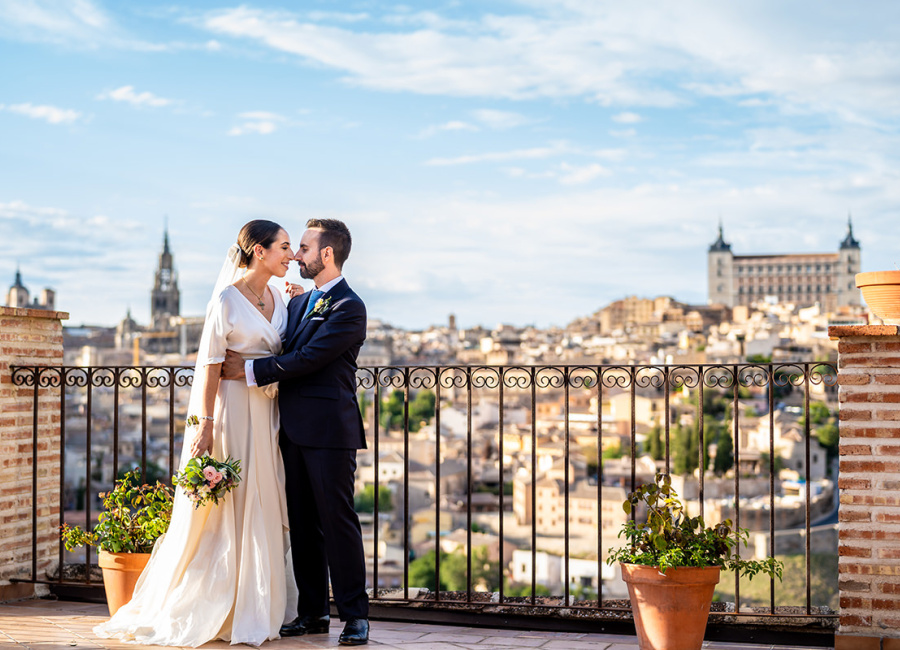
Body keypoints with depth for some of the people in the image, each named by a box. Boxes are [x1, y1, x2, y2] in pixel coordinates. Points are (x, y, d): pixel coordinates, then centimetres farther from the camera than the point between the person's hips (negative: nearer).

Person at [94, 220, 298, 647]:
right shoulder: (227, 299, -11)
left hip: (265, 416, 7)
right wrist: (205, 425, -18)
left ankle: (251, 611, 19)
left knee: (261, 511, 9)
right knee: (218, 511, -2)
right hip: (228, 411, -7)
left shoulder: (278, 301, 10)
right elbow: (209, 366, -14)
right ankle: (199, 612, 11)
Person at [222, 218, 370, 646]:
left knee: (337, 519, -4)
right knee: (303, 523, 10)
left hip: (329, 430, -8)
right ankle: (313, 611, 18)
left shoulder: (349, 308, -10)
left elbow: (307, 358, -16)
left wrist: (251, 370, -12)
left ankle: (355, 615, 4)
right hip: (294, 430, 8)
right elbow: (285, 354, 18)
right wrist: (240, 361, 2)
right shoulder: (298, 303, 18)